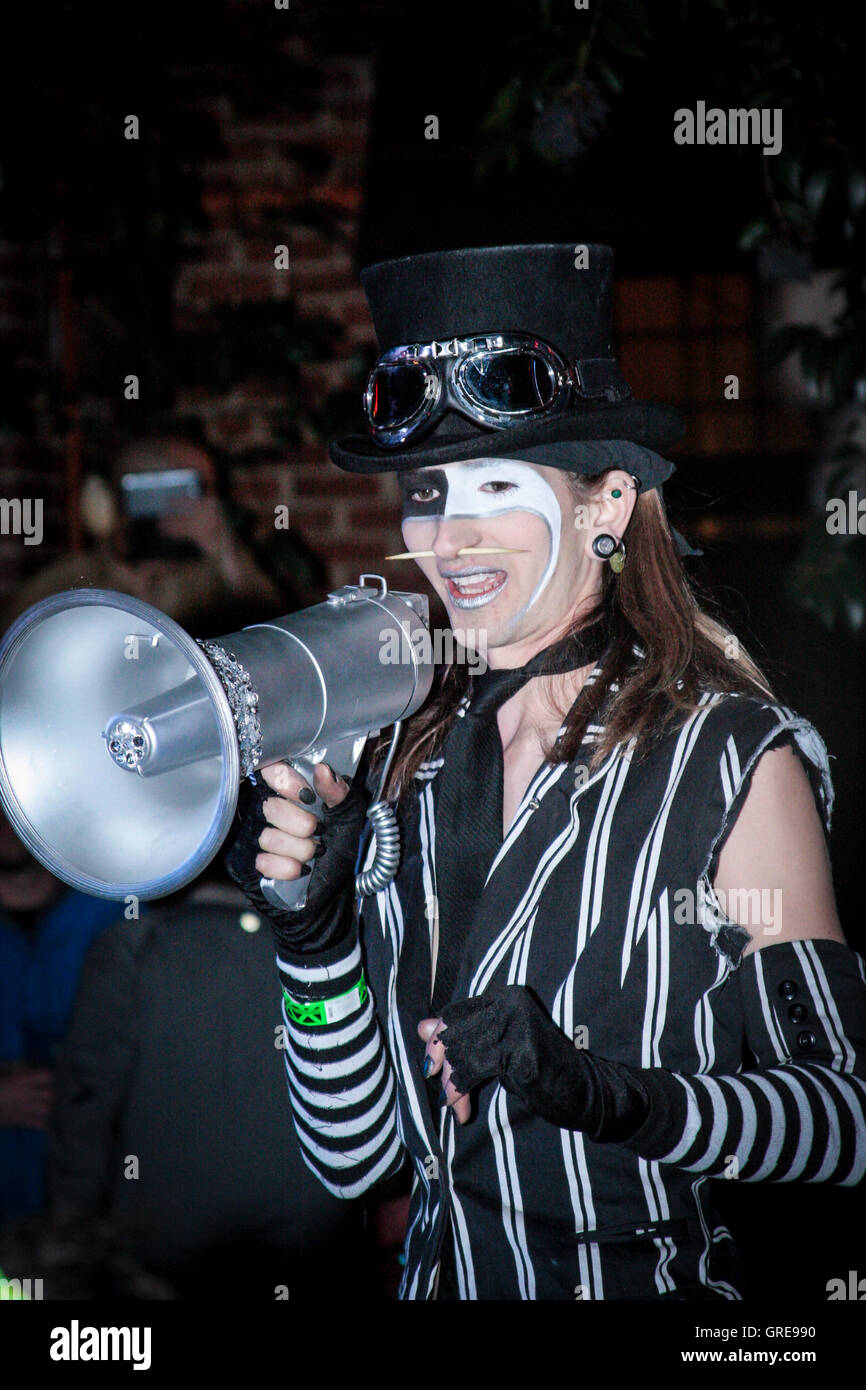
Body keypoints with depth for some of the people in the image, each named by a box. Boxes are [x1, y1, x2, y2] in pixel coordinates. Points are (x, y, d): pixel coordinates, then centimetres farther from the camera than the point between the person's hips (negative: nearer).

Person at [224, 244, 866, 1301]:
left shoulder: (736, 760, -12)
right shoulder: (410, 762, 1)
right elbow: (351, 1159, 1)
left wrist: (607, 1093, -25)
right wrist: (314, 931, -13)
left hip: (662, 1277, -4)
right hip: (443, 1274, 4)